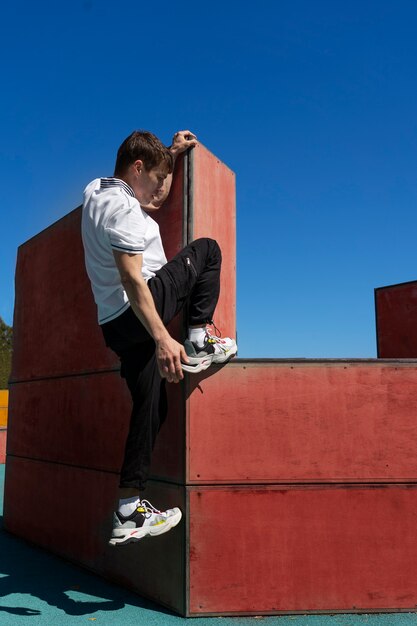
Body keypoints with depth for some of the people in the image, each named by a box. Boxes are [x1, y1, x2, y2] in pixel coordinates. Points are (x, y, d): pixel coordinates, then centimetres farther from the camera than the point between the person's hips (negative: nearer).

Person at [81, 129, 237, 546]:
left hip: (113, 323, 9)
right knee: (207, 249, 9)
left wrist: (172, 152, 30)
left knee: (151, 405, 10)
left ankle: (128, 511, 10)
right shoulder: (125, 209, -15)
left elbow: (155, 201, 32)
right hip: (139, 312, -8)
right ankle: (199, 343, 1)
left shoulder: (95, 191, 14)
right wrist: (162, 338, -28)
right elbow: (132, 279, -25)